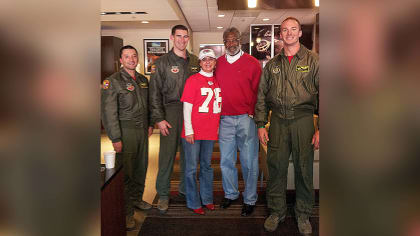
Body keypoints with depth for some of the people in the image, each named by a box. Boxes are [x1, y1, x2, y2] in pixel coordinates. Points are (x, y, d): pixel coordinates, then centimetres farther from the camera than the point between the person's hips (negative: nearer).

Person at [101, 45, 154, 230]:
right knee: (126, 172, -4)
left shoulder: (143, 80, 12)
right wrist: (115, 139, -15)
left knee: (141, 167, 14)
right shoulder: (113, 81, -8)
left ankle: (136, 199, 33)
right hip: (126, 131, -6)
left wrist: (150, 124, 16)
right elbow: (109, 112, -12)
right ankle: (126, 212, 6)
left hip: (142, 130, 6)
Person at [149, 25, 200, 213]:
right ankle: (163, 194, 11)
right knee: (167, 154, -2)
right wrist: (159, 118, -10)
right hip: (170, 112, -3)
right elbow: (154, 93, -3)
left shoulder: (195, 61, 12)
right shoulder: (163, 62, 1)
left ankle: (186, 187, 27)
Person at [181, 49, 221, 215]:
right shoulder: (193, 80, -5)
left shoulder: (217, 81, 10)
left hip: (211, 132, 5)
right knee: (192, 168, 2)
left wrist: (218, 127, 11)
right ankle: (193, 203, 15)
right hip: (193, 132, -5)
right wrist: (189, 131, -12)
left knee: (207, 165, 15)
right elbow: (187, 107, -8)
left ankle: (207, 198, 28)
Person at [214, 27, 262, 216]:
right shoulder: (218, 63, 8)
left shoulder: (252, 63, -2)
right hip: (225, 119, 4)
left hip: (246, 118, -3)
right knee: (226, 161, 12)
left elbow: (258, 91, 0)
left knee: (249, 162, 4)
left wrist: (252, 114, -4)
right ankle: (230, 194, 32)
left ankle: (250, 199, 20)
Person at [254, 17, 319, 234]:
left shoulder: (312, 60, 4)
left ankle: (303, 214, 25)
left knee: (304, 169, 6)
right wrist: (260, 124, 6)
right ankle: (276, 211, 25)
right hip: (278, 120, 2)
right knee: (276, 167, 6)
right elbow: (262, 96, 13)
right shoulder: (272, 64, 12)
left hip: (303, 120, -2)